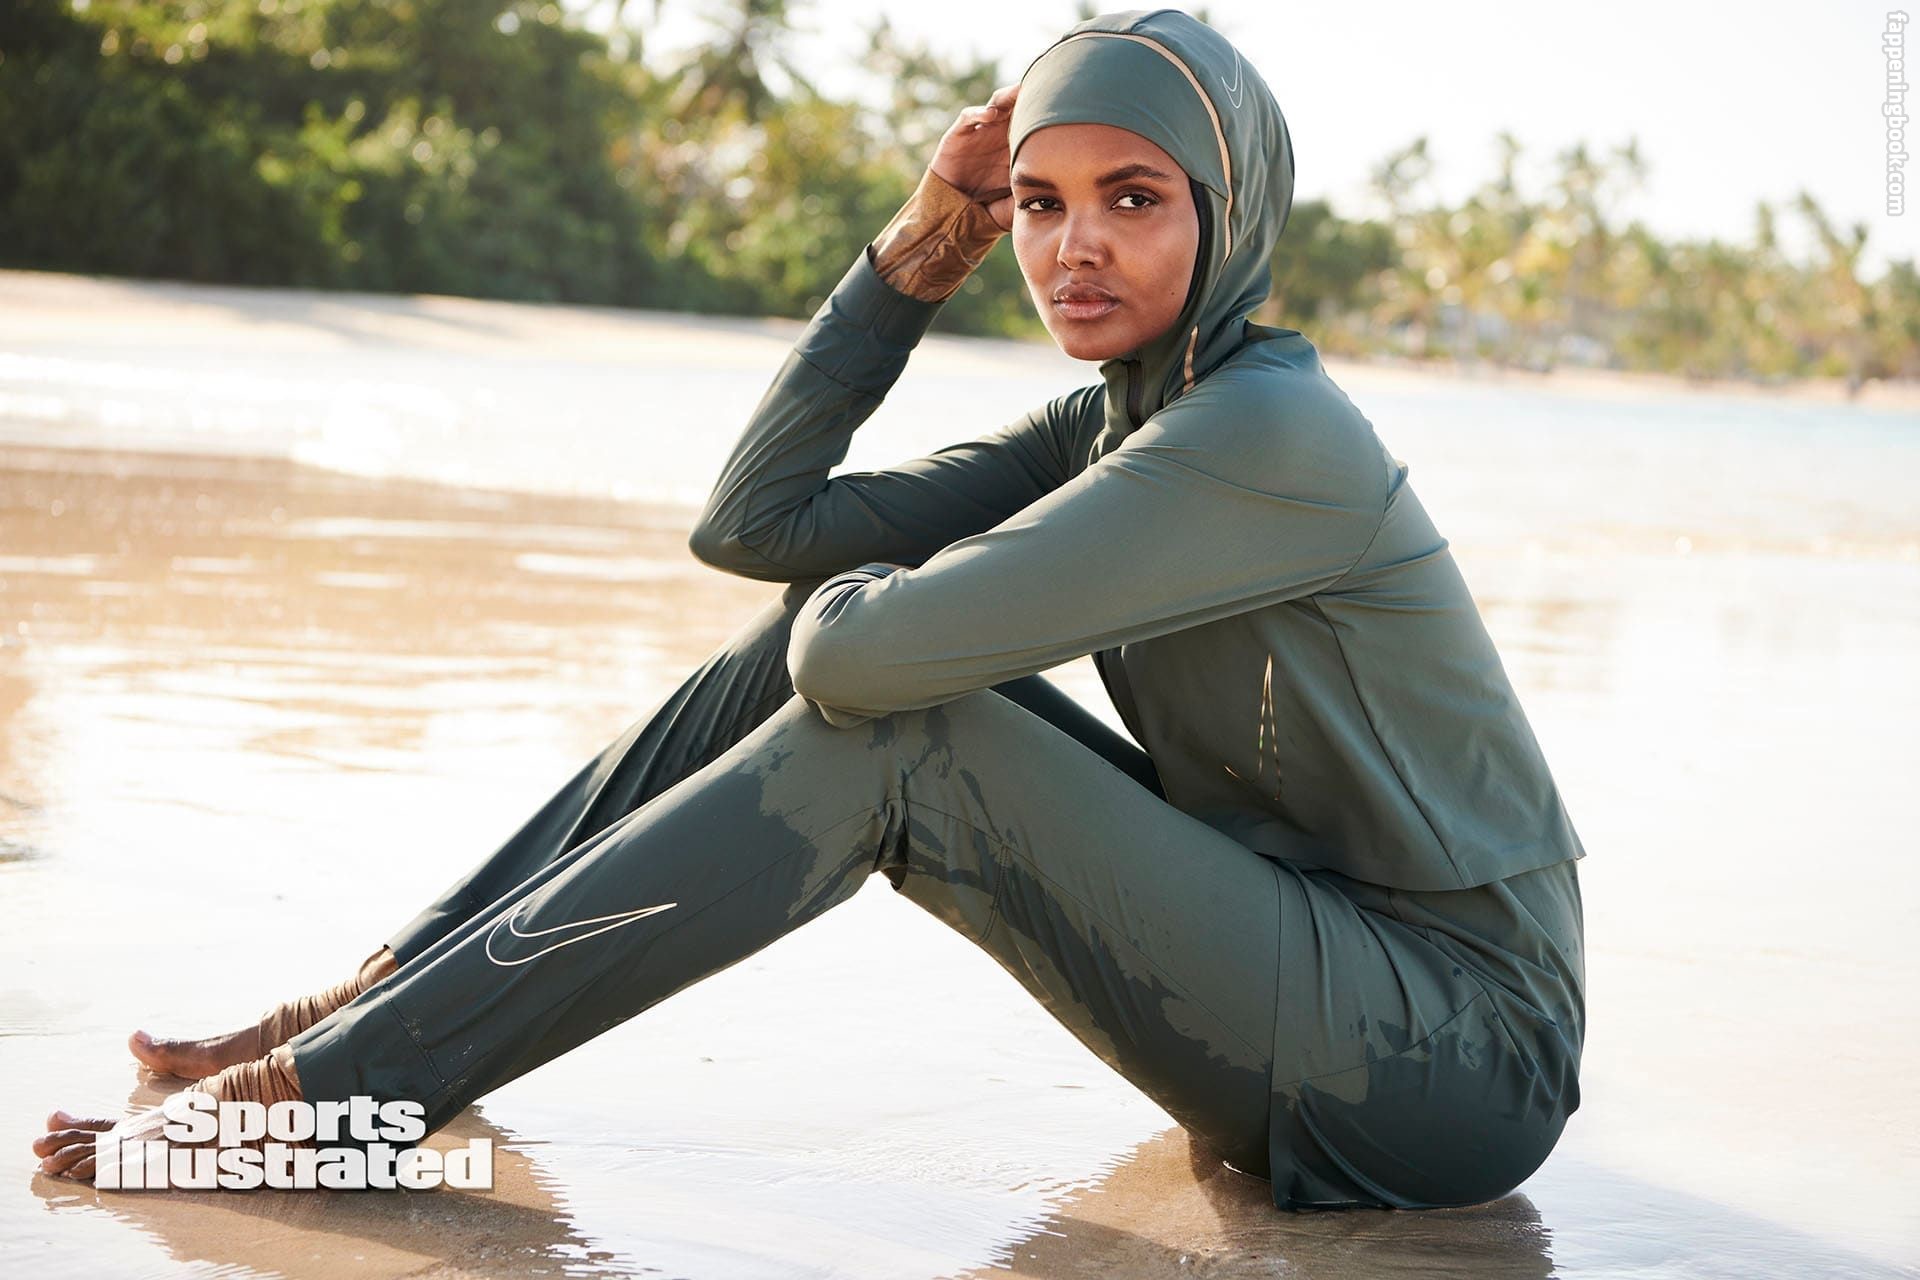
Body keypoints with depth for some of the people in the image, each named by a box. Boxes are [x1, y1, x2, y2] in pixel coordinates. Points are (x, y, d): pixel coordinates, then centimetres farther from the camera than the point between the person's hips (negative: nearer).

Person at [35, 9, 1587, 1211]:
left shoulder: (1276, 430, -22)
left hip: (1456, 1054, -8)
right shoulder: (1118, 421, 7)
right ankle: (394, 985, 2)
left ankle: (344, 1081, -17)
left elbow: (877, 652, -29)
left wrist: (850, 615, -5)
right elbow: (754, 520, 4)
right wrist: (919, 253, -1)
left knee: (885, 724, -22)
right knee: (846, 630, -1)